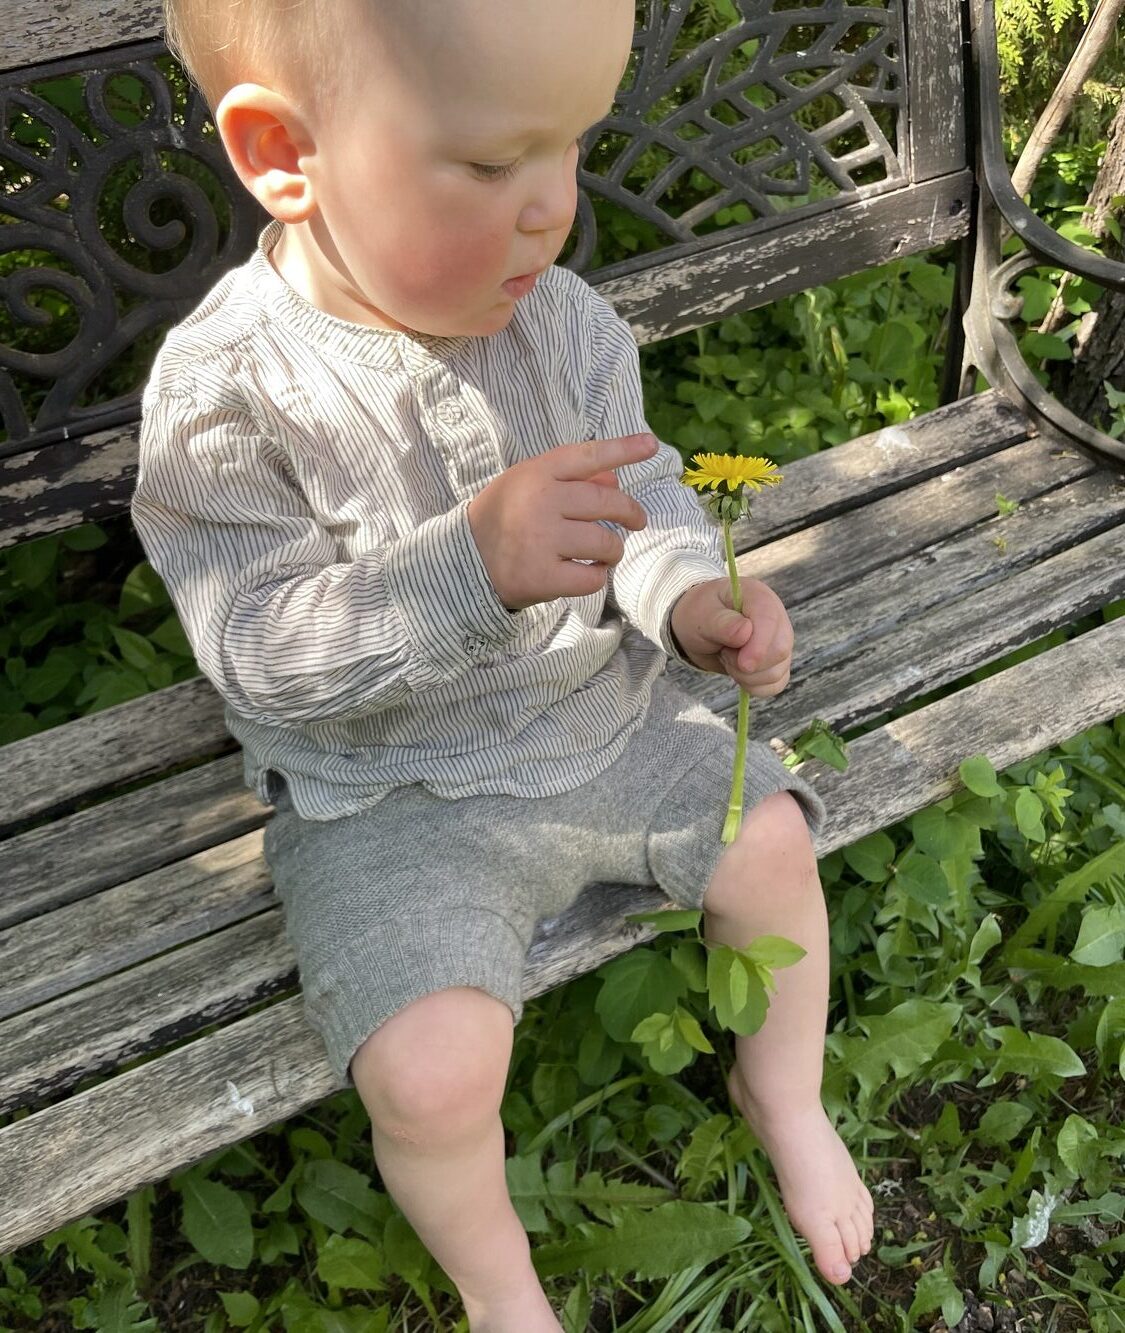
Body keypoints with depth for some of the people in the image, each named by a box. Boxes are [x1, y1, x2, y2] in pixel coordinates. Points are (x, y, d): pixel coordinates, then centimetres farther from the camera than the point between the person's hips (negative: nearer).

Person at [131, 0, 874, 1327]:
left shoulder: (564, 318, -5)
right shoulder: (224, 391, -22)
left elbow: (645, 490, 6)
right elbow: (261, 654, -24)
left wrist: (690, 595, -16)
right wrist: (472, 563, -39)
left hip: (599, 718, 6)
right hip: (388, 794, -5)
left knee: (771, 845, 5)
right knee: (431, 1071, -19)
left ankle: (782, 1095, 38)